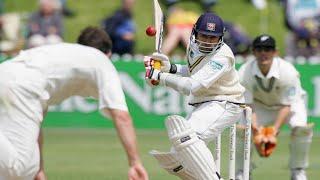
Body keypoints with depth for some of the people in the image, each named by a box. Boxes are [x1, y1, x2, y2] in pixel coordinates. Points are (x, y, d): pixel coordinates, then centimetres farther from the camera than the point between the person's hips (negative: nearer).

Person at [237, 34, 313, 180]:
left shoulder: (287, 71, -31)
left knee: (301, 127, -29)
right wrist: (256, 132, -39)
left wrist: (274, 131, -37)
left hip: (290, 104, -2)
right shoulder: (244, 73, -25)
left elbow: (287, 106, -27)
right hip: (261, 106, 2)